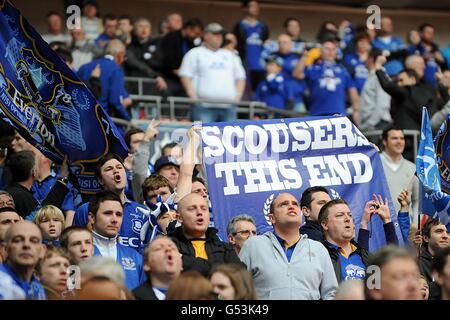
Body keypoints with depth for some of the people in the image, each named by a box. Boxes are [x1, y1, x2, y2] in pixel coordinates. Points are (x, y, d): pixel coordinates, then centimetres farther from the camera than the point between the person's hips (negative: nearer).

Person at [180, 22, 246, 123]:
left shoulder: (230, 55, 25)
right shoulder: (195, 54, 10)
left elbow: (240, 77, 24)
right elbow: (185, 76, 2)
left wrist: (238, 95, 7)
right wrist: (193, 96, -11)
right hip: (204, 106, -4)